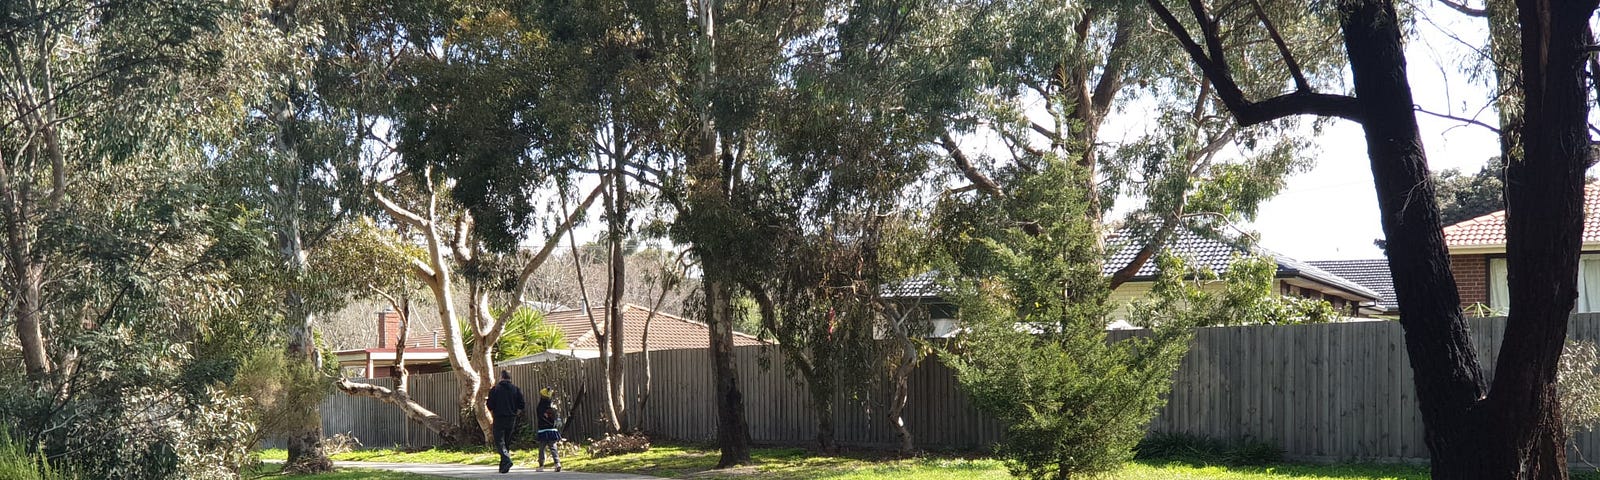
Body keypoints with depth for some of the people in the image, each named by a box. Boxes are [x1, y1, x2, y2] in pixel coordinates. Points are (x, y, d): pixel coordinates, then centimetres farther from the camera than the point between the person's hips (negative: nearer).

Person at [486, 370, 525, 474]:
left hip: (499, 419, -4)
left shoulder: (495, 389, -3)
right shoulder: (516, 389, 5)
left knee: (499, 442, -4)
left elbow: (490, 406, -6)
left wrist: (494, 415, 9)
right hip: (511, 420, 4)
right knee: (507, 442, 13)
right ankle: (503, 467, 15)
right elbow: (522, 405, 1)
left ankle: (507, 460, -28)